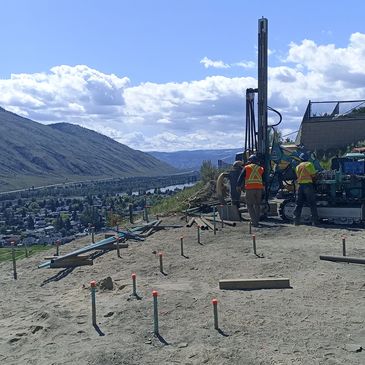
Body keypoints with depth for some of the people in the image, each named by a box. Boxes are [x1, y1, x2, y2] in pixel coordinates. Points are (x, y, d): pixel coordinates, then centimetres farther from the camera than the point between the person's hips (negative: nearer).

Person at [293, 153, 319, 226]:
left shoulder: (298, 167, 15)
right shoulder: (309, 164, 0)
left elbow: (297, 176, 10)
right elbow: (313, 175, -2)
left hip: (300, 185, 5)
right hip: (308, 184, -4)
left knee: (298, 204, 8)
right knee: (312, 204, -1)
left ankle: (296, 221, 6)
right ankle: (315, 221, -3)